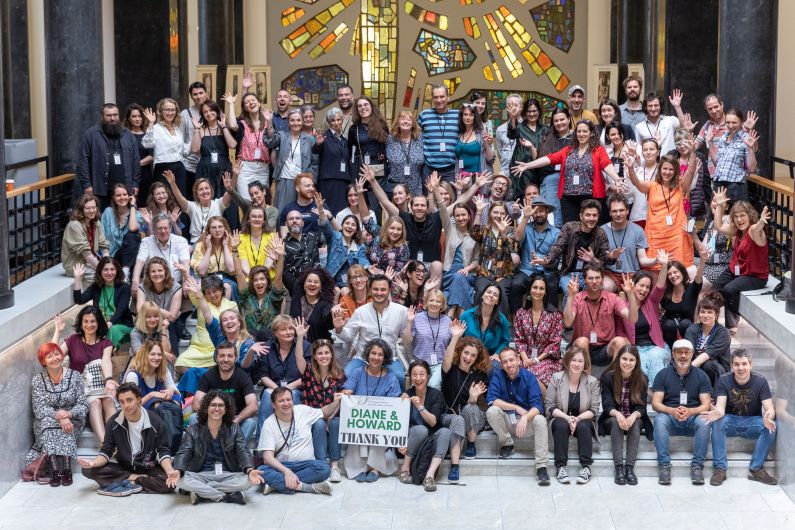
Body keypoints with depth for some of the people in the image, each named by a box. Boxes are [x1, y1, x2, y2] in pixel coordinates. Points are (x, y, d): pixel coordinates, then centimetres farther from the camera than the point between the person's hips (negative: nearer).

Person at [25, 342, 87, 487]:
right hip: (45, 423, 0)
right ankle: (55, 470, -41)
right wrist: (58, 416, -27)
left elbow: (83, 405, -5)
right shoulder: (37, 380, -1)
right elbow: (39, 409, -10)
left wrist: (68, 413, -25)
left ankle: (66, 469, -38)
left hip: (72, 420, 0)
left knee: (66, 429, -32)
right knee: (48, 421, -32)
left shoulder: (75, 376, -2)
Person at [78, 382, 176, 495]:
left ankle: (128, 482, -20)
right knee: (88, 469, -21)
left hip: (148, 468, -2)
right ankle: (139, 479, -22)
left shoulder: (155, 422, -11)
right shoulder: (113, 422, -6)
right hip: (123, 467, 2)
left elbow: (163, 451, -8)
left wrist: (170, 471, -29)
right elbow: (106, 452, -4)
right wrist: (94, 463, -28)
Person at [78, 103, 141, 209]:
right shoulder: (91, 134, 1)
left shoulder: (128, 135, 13)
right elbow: (84, 161, -3)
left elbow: (135, 161, 13)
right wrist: (86, 184, -9)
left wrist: (135, 184, 6)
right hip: (100, 188, -3)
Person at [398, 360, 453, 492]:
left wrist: (420, 407, -32)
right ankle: (405, 468, -18)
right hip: (411, 437, -1)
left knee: (445, 431, -30)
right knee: (421, 429, -33)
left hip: (431, 438, 1)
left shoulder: (436, 394, -6)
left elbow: (433, 422, -16)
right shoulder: (406, 396, -7)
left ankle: (429, 476, -41)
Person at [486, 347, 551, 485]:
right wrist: (517, 408, -20)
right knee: (492, 411, -28)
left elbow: (537, 406, -18)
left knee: (540, 420, -31)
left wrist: (525, 417, -39)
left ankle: (541, 467, -29)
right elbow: (491, 399, -16)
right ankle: (507, 444, -3)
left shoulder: (529, 377, -8)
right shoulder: (497, 375, -5)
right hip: (505, 422, 1)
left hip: (525, 422, -1)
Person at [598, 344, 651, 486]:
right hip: (612, 419, -1)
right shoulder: (608, 377, -8)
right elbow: (607, 405, -14)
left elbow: (641, 407, -9)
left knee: (635, 424, -32)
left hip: (634, 419, 1)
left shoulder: (642, 379, -4)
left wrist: (633, 416, -33)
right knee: (615, 422, -33)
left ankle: (630, 467, -36)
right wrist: (617, 414, -37)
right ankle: (618, 467, -40)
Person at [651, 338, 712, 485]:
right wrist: (671, 411, -25)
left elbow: (706, 404, -2)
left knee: (704, 422, -33)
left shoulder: (701, 375, 6)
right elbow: (655, 403, -3)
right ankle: (664, 465, -31)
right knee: (659, 420, -34)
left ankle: (697, 466, -25)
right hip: (669, 416, 0)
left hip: (693, 416, 0)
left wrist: (690, 411, -24)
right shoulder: (663, 374, 4)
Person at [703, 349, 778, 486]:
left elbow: (769, 408, -17)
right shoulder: (724, 380, -10)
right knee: (717, 422, -33)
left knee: (771, 425, -29)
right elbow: (720, 407, -21)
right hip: (730, 420, 0)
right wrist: (716, 413, -47)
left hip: (752, 422, 1)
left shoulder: (760, 381, -9)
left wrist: (768, 417, -43)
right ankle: (720, 469, -28)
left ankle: (756, 469, -21)